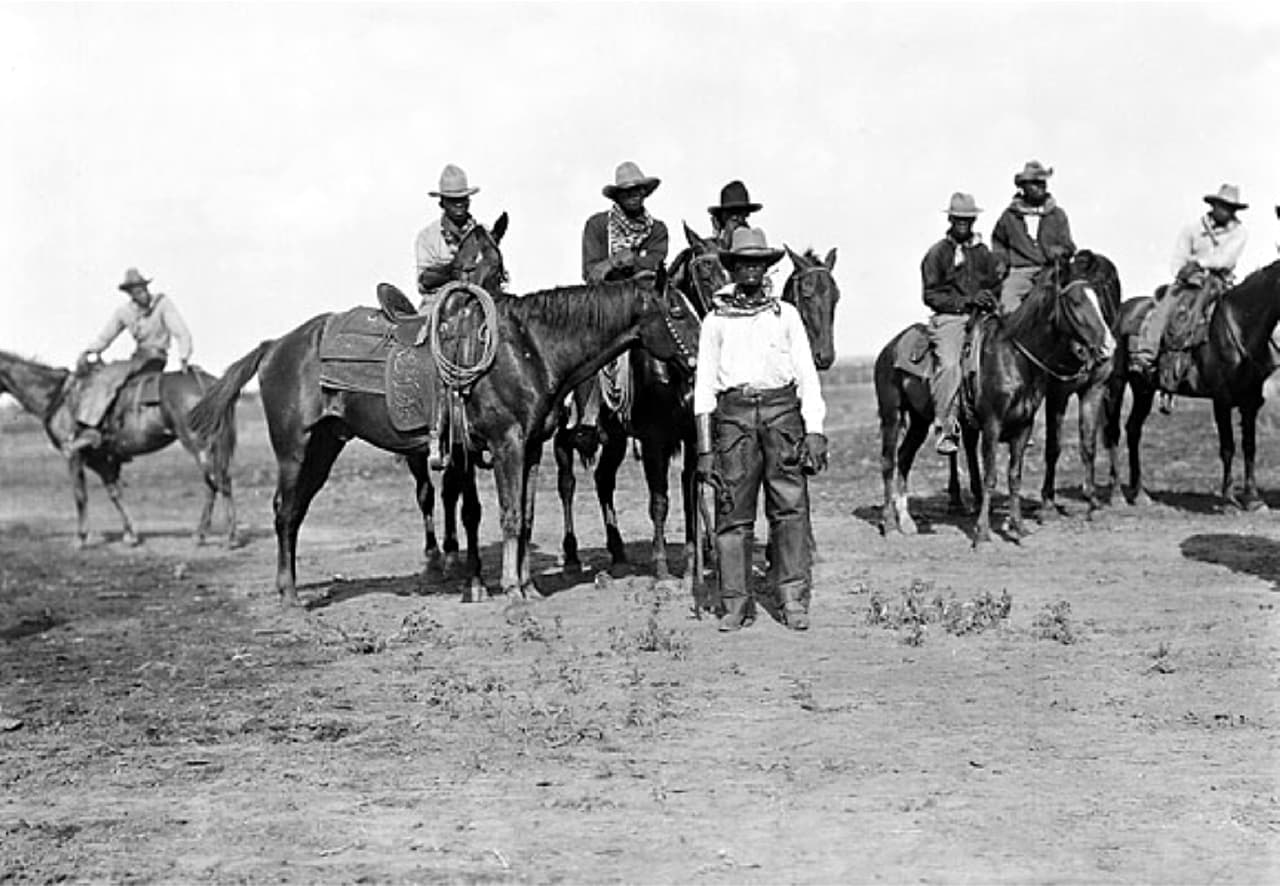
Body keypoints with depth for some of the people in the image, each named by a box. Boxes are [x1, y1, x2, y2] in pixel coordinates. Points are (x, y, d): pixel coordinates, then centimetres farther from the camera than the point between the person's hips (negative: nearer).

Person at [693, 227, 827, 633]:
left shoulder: (786, 314, 13)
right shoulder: (716, 320, 11)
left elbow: (807, 375, 10)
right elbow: (704, 385, 9)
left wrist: (814, 432, -1)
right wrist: (705, 448, 3)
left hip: (782, 411, 0)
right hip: (733, 413, 0)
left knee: (790, 507, -5)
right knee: (733, 512, -1)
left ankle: (794, 600, -3)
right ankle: (735, 602, 4)